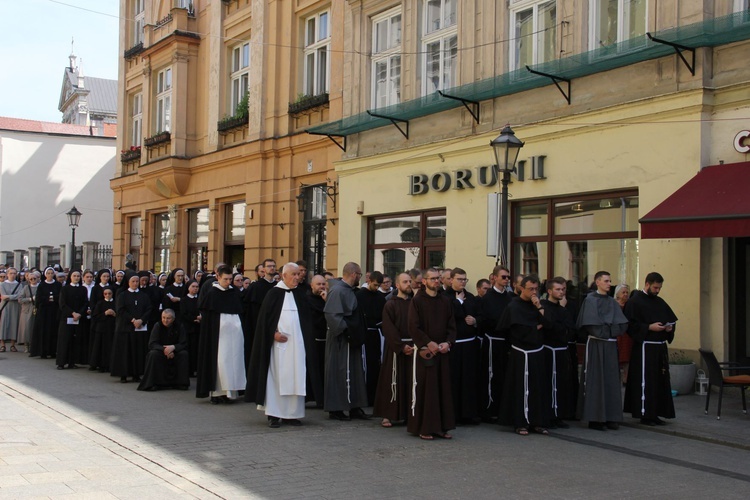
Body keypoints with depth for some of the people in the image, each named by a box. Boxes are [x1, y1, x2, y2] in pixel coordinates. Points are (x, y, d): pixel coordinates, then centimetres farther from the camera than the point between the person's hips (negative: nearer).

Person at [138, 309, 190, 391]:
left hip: (175, 353, 1)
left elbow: (184, 344, -12)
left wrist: (173, 347, -33)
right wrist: (164, 349, -33)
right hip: (161, 352, -1)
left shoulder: (178, 327, -9)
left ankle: (181, 383, -16)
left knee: (184, 354, -28)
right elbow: (151, 344, -16)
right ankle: (153, 383, -24)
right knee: (153, 354, -32)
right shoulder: (158, 326, -11)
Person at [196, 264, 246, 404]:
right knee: (219, 360, -6)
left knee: (233, 360, 2)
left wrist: (239, 327, 8)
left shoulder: (235, 293, 9)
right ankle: (217, 392, -2)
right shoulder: (211, 293, -3)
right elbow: (205, 317, -1)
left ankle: (230, 391, 7)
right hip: (218, 333, -4)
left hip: (234, 332, 4)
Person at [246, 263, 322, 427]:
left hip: (297, 343, 4)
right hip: (278, 341, -4)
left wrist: (306, 336, 1)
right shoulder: (274, 293, 0)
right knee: (276, 376, -3)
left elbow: (307, 319, 14)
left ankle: (291, 413, 8)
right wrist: (274, 333, -13)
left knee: (296, 377, 2)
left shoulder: (300, 294, 11)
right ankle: (273, 415, 2)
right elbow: (265, 317, -2)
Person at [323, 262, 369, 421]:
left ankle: (353, 407, 19)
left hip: (350, 340, 10)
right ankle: (335, 409, 7)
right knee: (339, 373, -1)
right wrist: (344, 330, -20)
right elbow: (332, 314, -24)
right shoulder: (338, 290, -17)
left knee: (353, 374, 12)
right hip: (341, 339, -10)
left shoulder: (349, 290, 11)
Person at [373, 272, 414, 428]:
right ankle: (389, 415, 4)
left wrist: (416, 344, -8)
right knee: (393, 381, -1)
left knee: (411, 382, 3)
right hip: (395, 349, -3)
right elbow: (388, 329, -8)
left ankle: (408, 414, 10)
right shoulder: (390, 305, -1)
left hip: (413, 347, 3)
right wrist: (401, 346, -14)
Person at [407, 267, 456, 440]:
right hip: (425, 351, -4)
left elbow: (452, 326, 10)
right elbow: (413, 327, -9)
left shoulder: (445, 301, 10)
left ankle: (441, 426, 13)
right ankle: (423, 428, 5)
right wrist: (429, 343, -14)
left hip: (443, 351, 5)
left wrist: (447, 343, -6)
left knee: (443, 389, 6)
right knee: (424, 389, -2)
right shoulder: (417, 301, -4)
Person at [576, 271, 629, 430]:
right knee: (595, 380, -4)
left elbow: (622, 324, 4)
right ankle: (594, 418, 0)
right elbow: (591, 324, -13)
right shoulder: (590, 300, -3)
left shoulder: (613, 302, 14)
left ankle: (610, 417, 10)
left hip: (611, 345, 6)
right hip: (595, 345, -6)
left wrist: (609, 330, -7)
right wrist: (609, 330, -7)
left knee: (611, 380, 5)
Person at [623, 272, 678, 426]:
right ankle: (645, 414, 3)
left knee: (661, 381, 8)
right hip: (644, 347, -7)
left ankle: (655, 413, 17)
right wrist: (649, 327, -20)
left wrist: (670, 327, 0)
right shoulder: (635, 302, -7)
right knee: (645, 382, -5)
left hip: (660, 347, 7)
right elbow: (630, 324, -13)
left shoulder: (660, 302, 15)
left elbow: (672, 319, 22)